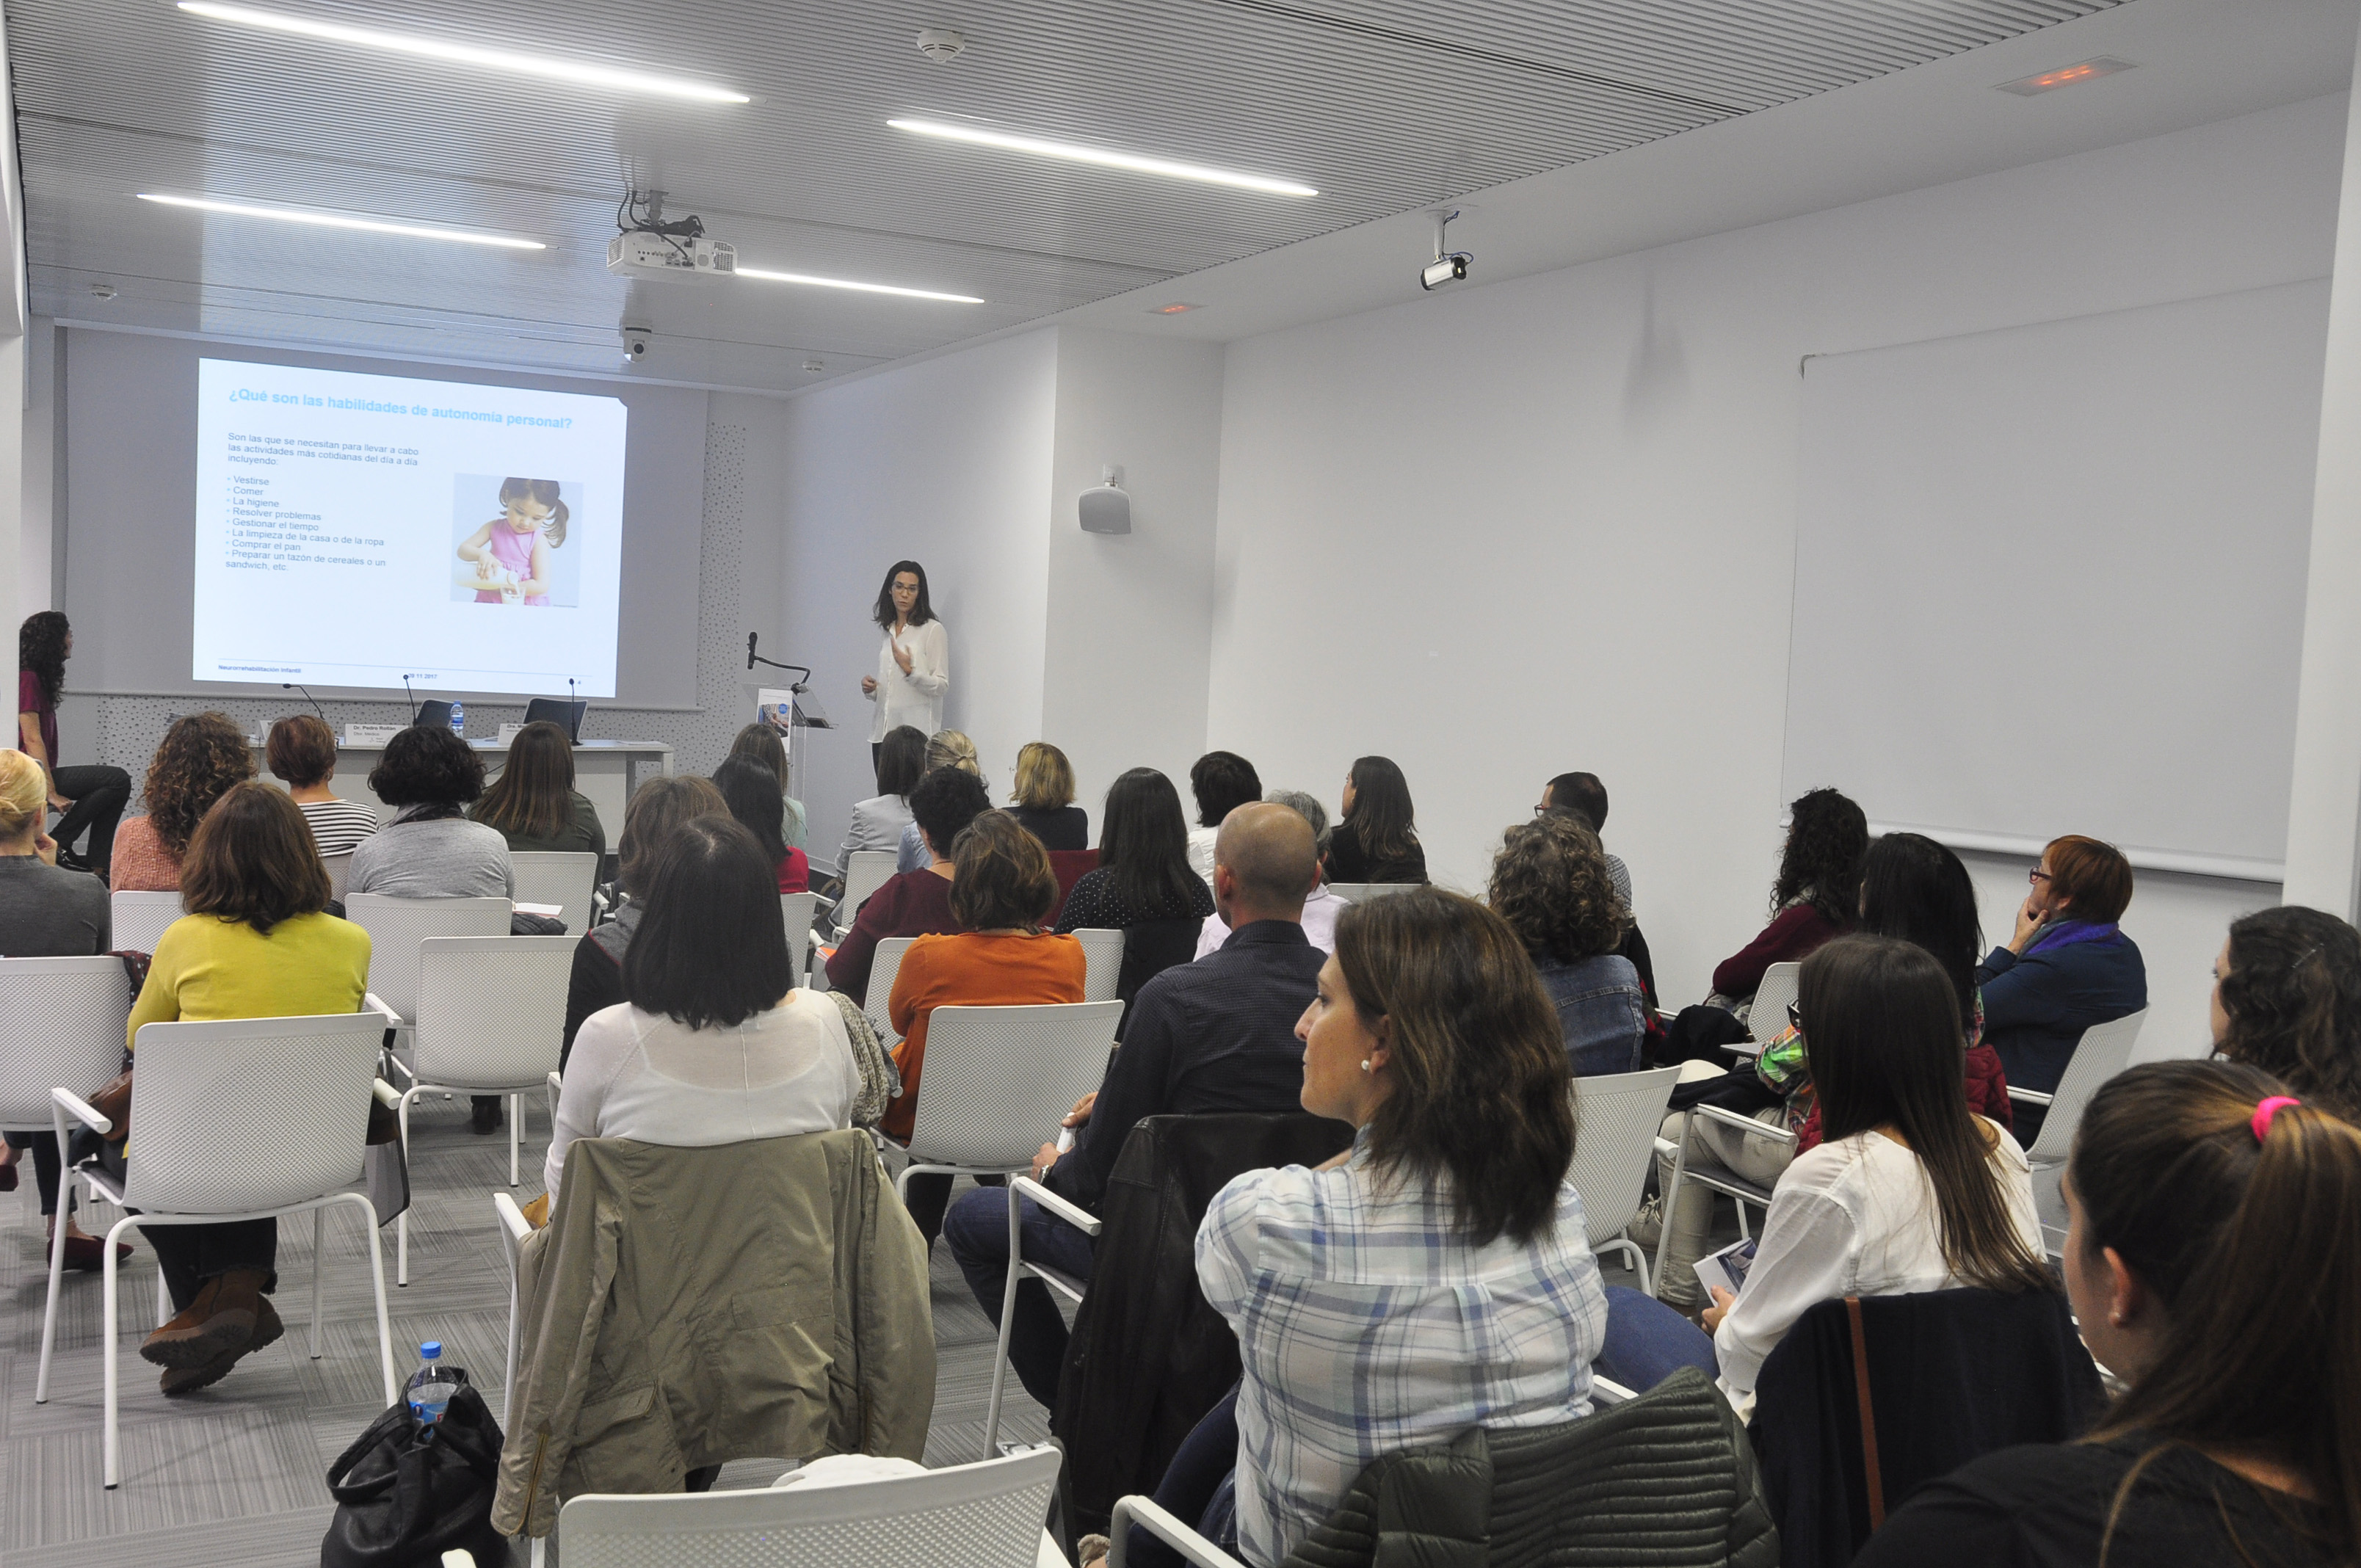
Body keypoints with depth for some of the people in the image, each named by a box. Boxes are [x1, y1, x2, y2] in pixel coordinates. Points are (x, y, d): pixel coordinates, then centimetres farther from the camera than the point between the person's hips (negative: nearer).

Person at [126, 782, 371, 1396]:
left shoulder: (187, 940, -13)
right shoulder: (351, 944, -7)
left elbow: (137, 1041, 7)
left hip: (202, 1166, -2)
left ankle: (214, 1299, 23)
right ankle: (240, 1290, 25)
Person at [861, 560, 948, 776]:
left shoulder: (932, 630, -3)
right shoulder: (887, 631, 17)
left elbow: (942, 686, -8)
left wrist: (911, 671, -22)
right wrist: (870, 689, 5)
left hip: (916, 734, -6)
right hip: (883, 732, 6)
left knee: (911, 792, -16)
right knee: (885, 792, 1)